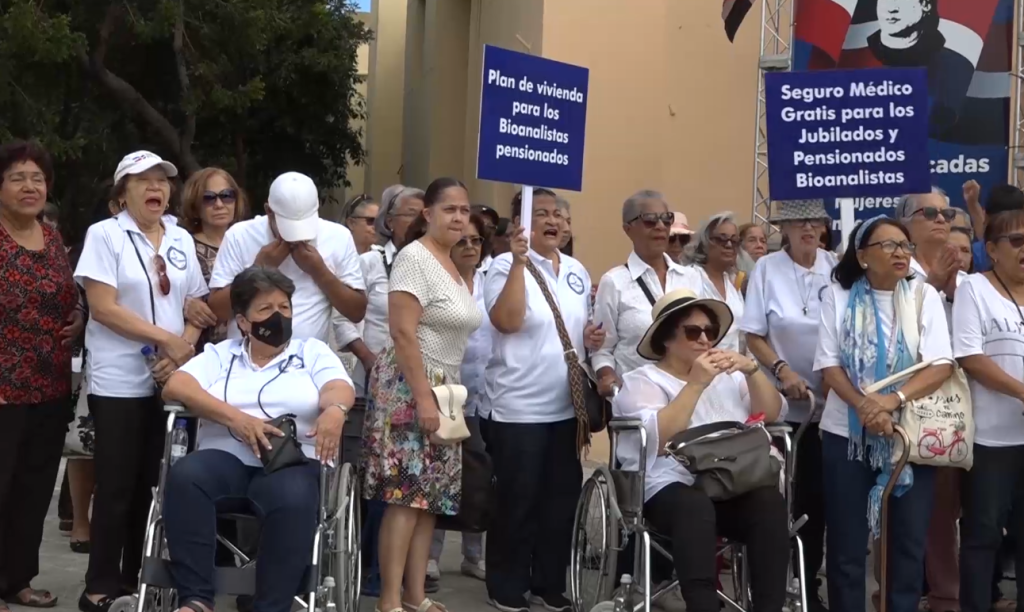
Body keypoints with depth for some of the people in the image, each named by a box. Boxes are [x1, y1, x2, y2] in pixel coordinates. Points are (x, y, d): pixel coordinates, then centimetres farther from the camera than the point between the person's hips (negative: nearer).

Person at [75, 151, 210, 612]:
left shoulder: (181, 240, 11)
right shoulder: (105, 234, -4)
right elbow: (103, 308, -13)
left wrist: (184, 349, -8)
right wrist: (166, 339, -15)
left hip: (170, 380, 5)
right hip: (119, 382, -4)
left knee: (153, 484, 8)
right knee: (117, 486, -2)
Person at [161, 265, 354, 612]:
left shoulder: (313, 352, 19)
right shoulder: (220, 355, 20)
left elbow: (340, 390, 0)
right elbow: (175, 386, 2)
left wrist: (334, 410, -28)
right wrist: (234, 417, -14)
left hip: (293, 462, -1)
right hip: (226, 457, 2)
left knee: (293, 498, -37)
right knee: (184, 476, -32)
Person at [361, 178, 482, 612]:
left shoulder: (453, 266, 15)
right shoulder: (415, 257, -11)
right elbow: (403, 333, -19)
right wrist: (423, 397, -22)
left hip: (444, 389, 9)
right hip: (409, 388, -9)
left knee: (431, 496, 8)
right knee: (405, 494, -10)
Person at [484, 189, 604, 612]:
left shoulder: (577, 271, 12)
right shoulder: (506, 266, -7)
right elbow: (507, 321, -24)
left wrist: (593, 338, 1)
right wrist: (519, 261, -25)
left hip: (568, 407, 6)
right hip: (518, 409, -6)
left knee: (562, 499, 11)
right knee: (517, 502, 2)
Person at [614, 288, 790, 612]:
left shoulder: (726, 375, 24)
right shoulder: (642, 381, 8)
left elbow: (773, 414, 11)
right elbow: (657, 439, -11)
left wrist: (752, 370, -2)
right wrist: (695, 384, -13)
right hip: (672, 489, -4)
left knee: (770, 500, -29)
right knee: (695, 506, -38)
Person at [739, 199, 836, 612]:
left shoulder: (837, 269, 2)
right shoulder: (766, 269, -2)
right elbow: (753, 335, -2)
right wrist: (782, 370, -15)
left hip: (828, 401, 2)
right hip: (780, 402, -2)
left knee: (817, 495, 6)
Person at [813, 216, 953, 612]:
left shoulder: (924, 295, 1)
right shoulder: (838, 295, 0)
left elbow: (941, 365, -8)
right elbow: (828, 364, -5)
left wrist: (893, 401, -23)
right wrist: (864, 406, -21)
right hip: (847, 434, -1)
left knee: (909, 541, 5)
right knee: (846, 543, 3)